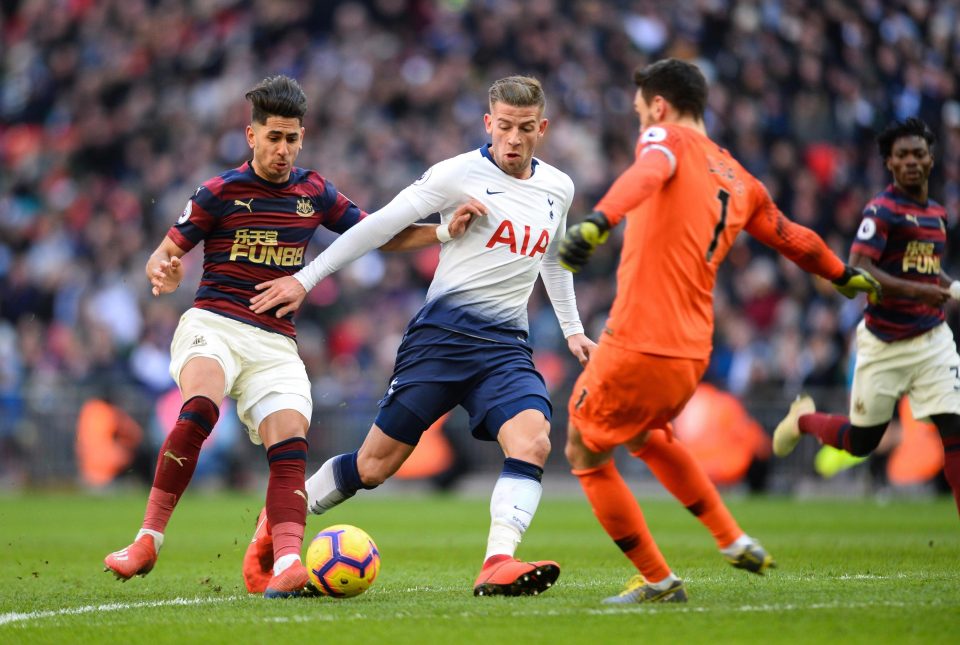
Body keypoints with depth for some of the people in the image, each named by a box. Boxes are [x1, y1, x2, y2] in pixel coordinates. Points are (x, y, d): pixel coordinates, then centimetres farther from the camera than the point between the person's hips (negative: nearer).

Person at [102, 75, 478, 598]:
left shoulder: (314, 193, 12)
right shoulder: (220, 192, 2)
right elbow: (167, 252, 5)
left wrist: (444, 231, 8)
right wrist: (162, 273, -19)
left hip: (275, 343, 4)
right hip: (213, 324, -4)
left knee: (290, 442, -18)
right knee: (199, 408, -32)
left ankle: (286, 564, -33)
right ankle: (148, 540, -26)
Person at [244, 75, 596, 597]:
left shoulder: (558, 188, 12)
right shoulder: (460, 174, -5)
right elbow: (381, 226, -4)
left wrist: (572, 330, 34)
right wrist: (305, 280, -5)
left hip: (506, 345, 4)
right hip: (442, 333, -4)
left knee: (533, 441, -24)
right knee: (375, 463, -1)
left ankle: (497, 566, -32)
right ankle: (278, 524, 21)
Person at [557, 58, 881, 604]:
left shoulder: (669, 140, -4)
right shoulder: (739, 180, 15)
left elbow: (645, 175, -29)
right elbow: (793, 237, 28)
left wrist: (598, 221, -48)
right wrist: (845, 276, 48)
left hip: (639, 344, -8)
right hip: (694, 351, 8)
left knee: (586, 455, 11)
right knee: (646, 435, 34)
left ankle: (658, 581, 12)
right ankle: (735, 542, 30)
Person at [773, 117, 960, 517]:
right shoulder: (882, 210, -11)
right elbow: (858, 270, -24)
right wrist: (917, 291, -34)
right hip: (884, 344, -5)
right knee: (861, 441, 8)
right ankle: (804, 419, 41)